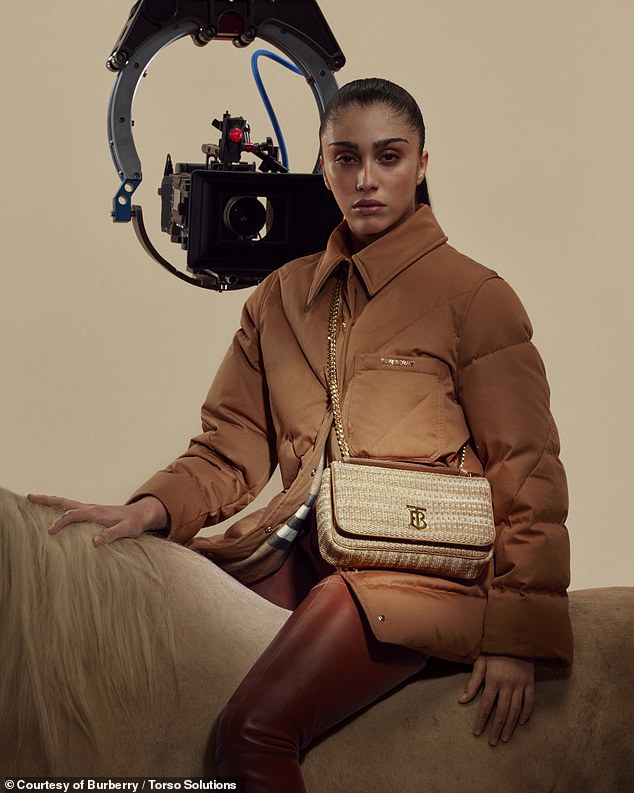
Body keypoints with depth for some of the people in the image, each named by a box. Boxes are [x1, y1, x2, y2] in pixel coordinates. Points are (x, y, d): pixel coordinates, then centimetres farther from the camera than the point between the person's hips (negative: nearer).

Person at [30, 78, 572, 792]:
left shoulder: (476, 297, -1)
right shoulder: (283, 295, 14)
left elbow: (527, 477, -2)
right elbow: (233, 447, 12)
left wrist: (515, 638, -8)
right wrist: (151, 508, -9)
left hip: (417, 566, -5)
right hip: (304, 553, 5)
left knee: (254, 730, -27)